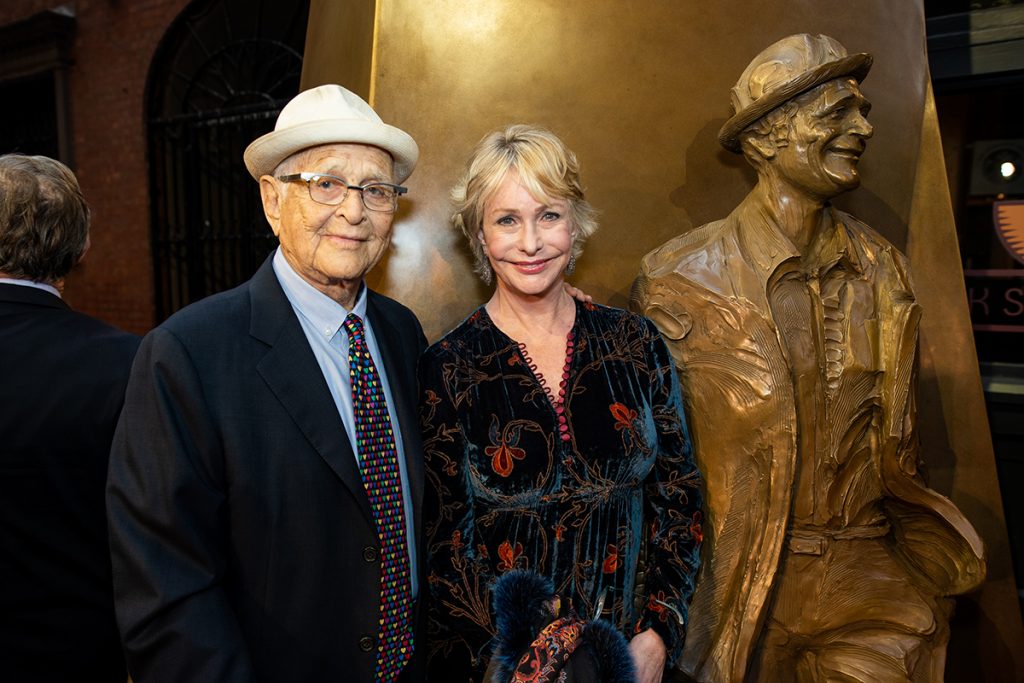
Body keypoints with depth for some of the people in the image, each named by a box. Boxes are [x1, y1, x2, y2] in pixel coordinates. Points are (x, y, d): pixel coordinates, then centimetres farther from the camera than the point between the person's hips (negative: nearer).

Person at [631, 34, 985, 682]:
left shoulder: (884, 270, 1)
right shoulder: (680, 279, -13)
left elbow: (899, 445, 12)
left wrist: (921, 551, 11)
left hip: (871, 578, 4)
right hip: (742, 582, -3)